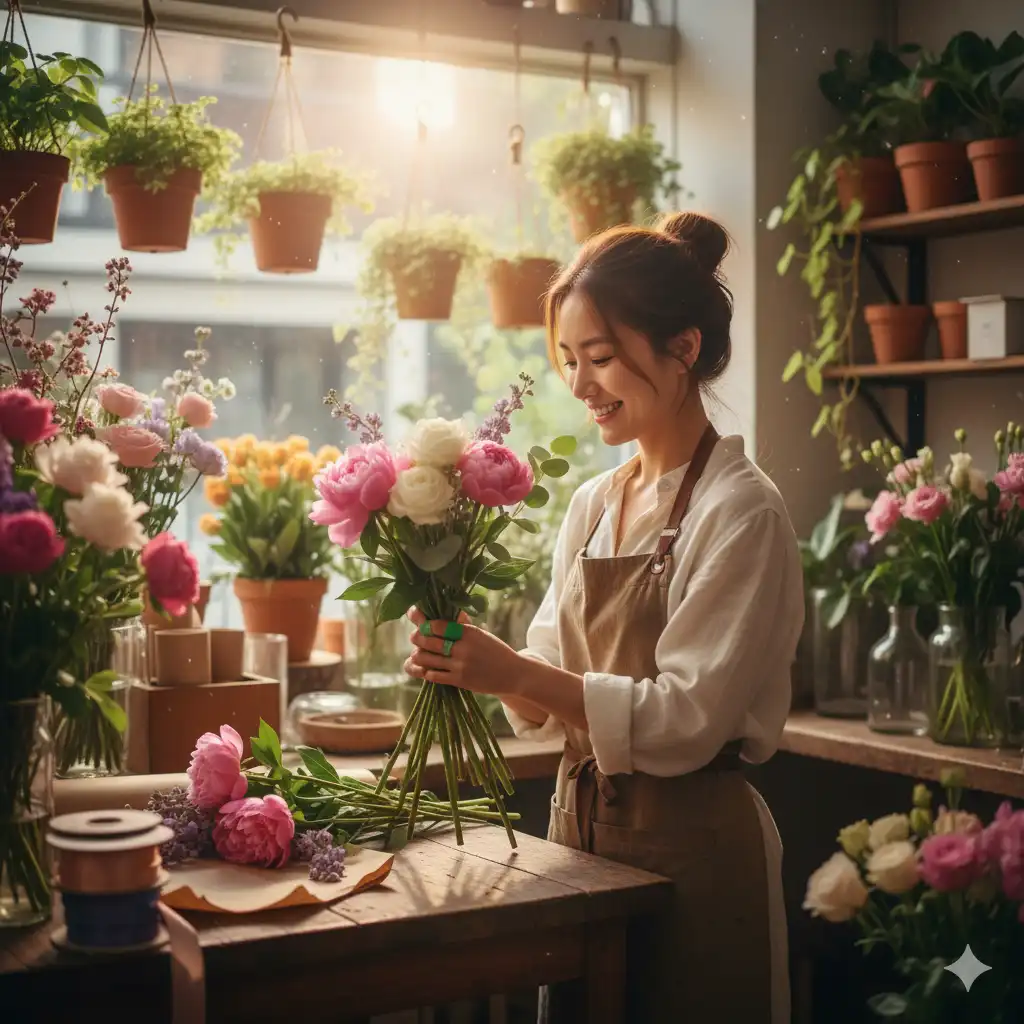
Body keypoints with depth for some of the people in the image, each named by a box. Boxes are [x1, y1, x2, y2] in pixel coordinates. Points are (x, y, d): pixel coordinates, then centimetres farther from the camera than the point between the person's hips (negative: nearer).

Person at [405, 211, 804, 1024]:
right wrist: (474, 661, -11)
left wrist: (512, 672, -25)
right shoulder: (593, 506, 6)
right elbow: (550, 692, 8)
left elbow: (688, 720, -20)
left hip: (692, 846, -6)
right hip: (584, 823, 7)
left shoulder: (743, 513, -14)